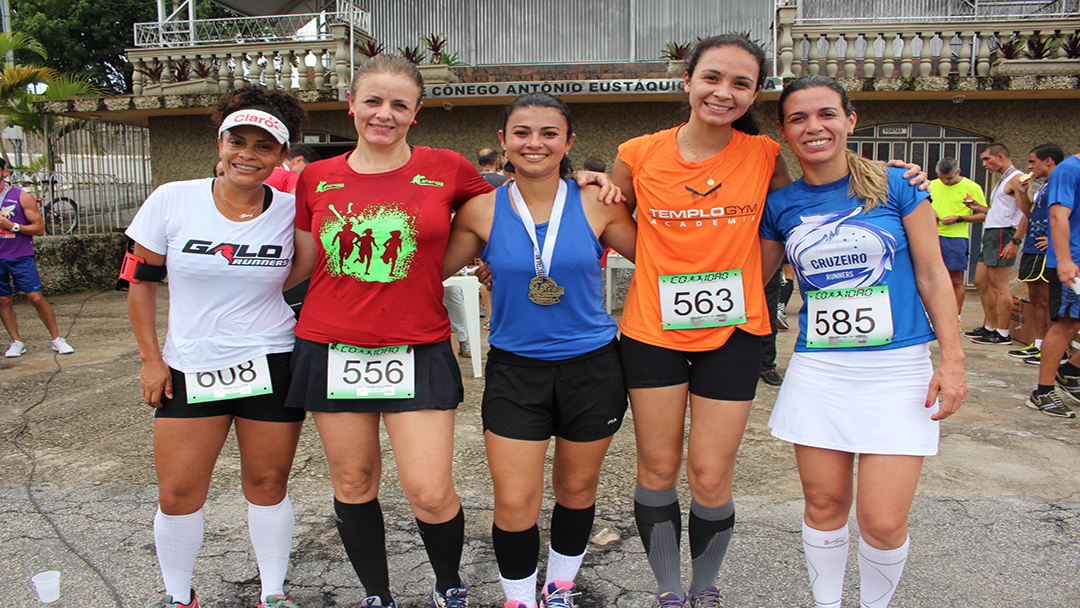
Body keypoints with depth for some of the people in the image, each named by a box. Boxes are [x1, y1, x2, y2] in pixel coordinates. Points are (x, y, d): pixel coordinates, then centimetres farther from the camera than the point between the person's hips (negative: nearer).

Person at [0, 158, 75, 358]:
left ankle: (57, 339, 2)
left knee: (36, 298, -7)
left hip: (21, 257, -4)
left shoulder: (22, 197, -1)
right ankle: (17, 342, 15)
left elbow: (40, 228, -3)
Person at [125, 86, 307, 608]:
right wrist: (151, 359, 1)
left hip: (272, 367, 0)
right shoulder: (172, 201, -4)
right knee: (177, 495, 6)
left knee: (267, 486, 9)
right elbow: (140, 280, 4)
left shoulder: (290, 212, -3)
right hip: (190, 369, 1)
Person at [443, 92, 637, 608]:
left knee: (576, 488, 17)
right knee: (514, 503, 0)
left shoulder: (595, 205, -5)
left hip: (592, 367, 1)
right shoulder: (482, 211, -4)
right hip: (515, 371, 0)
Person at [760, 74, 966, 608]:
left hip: (897, 369, -1)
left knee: (883, 522, -3)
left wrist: (952, 360, -2)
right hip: (817, 369, 2)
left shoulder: (896, 186, -1)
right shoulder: (780, 205, 4)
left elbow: (932, 274, 2)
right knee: (824, 505, 10)